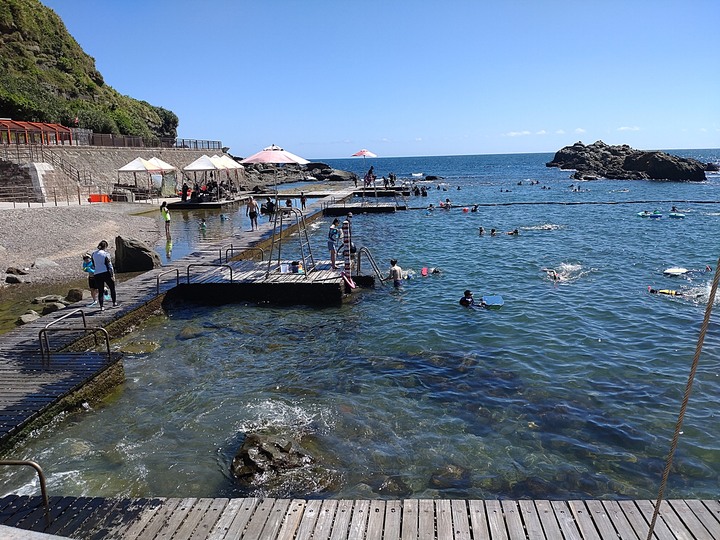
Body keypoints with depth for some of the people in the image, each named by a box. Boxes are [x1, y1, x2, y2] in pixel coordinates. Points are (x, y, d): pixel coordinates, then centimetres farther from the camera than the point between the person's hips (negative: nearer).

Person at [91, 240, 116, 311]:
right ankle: (114, 302, 20)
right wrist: (113, 275, -5)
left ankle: (101, 306, 6)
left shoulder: (93, 253, 7)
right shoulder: (106, 254, -8)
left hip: (97, 274, 4)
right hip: (106, 273, -4)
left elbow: (93, 265, 14)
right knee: (112, 288, 15)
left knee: (100, 291, 8)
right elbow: (109, 265, -8)